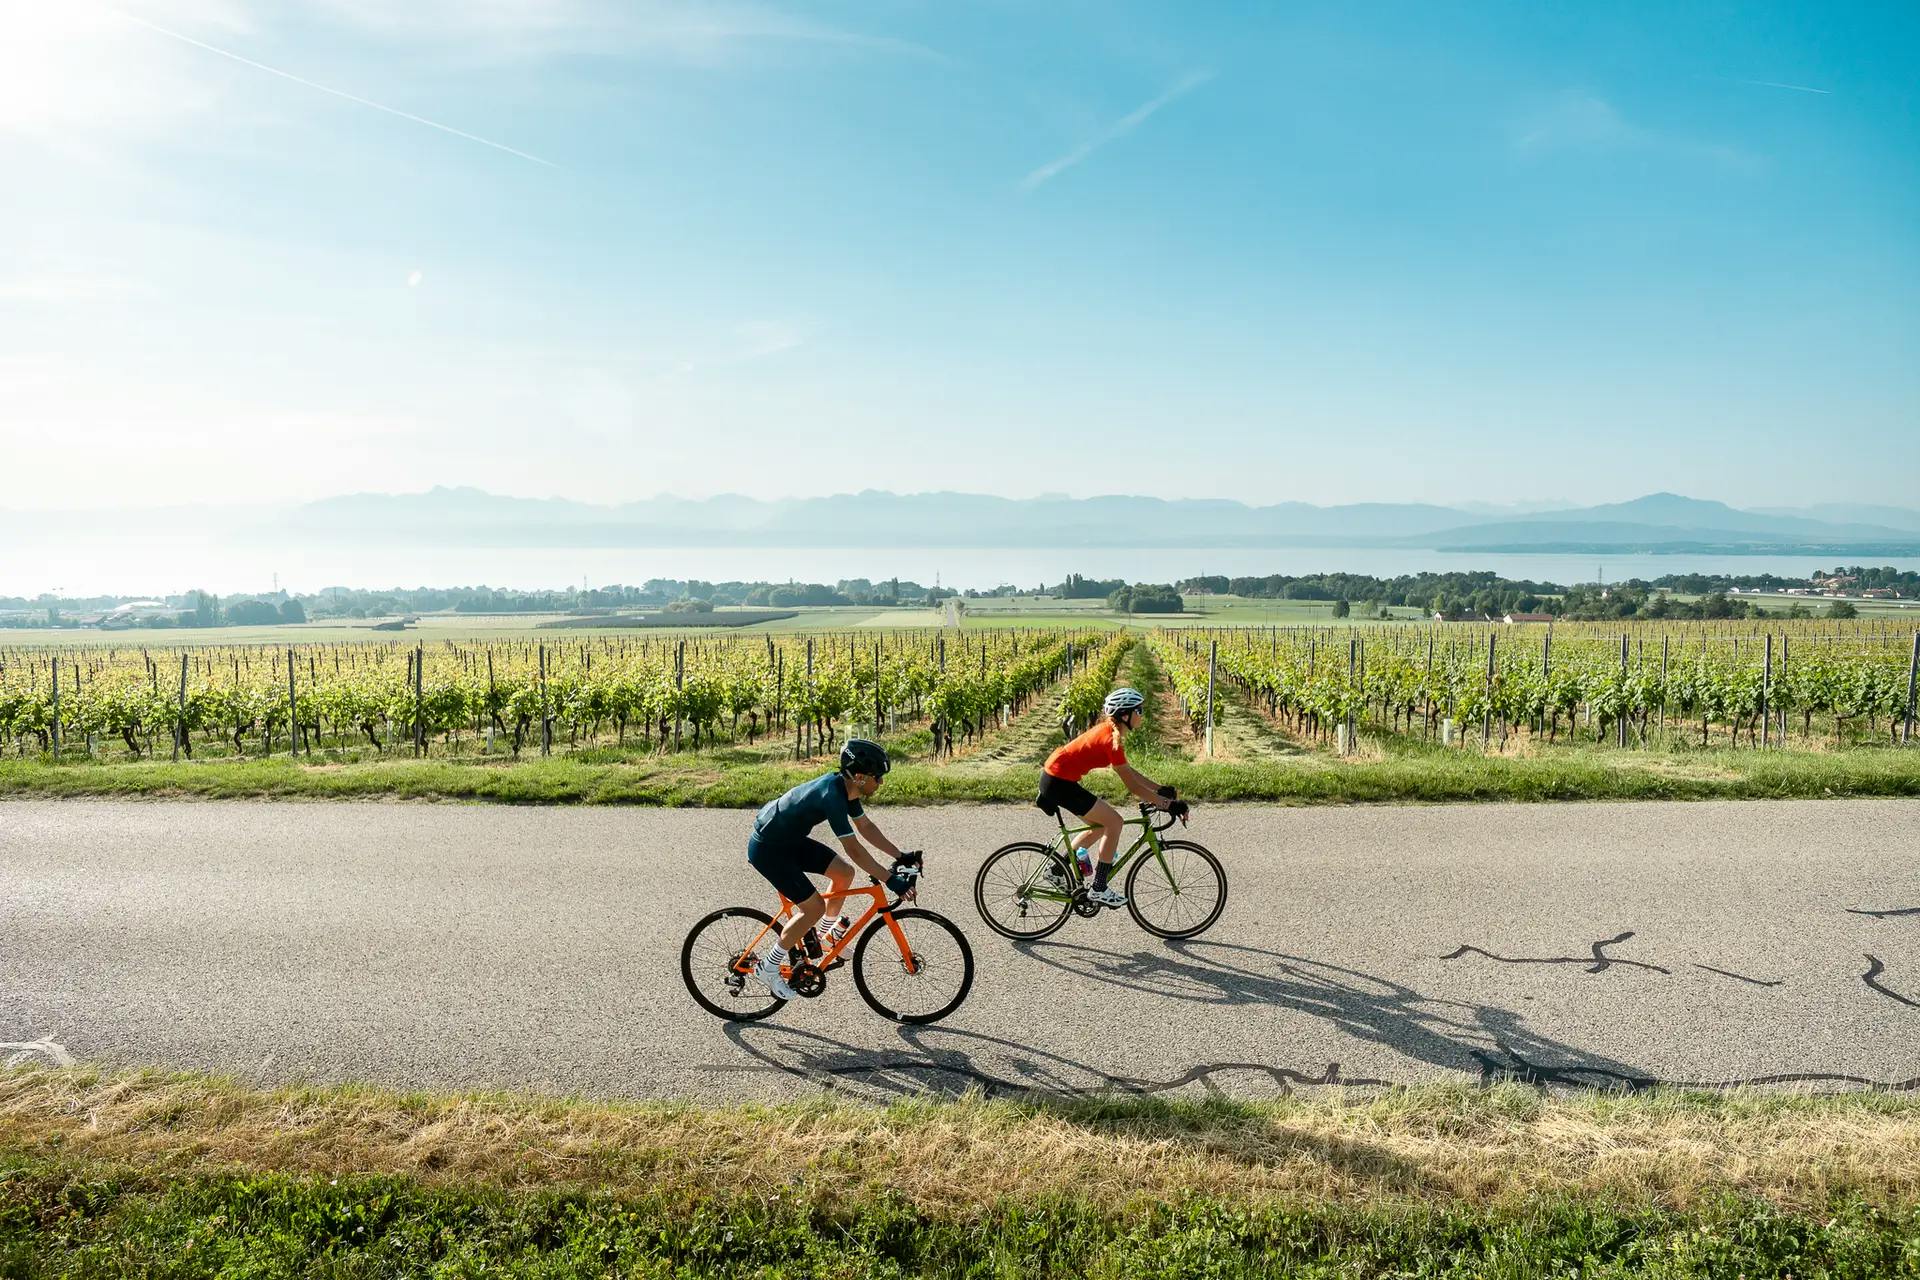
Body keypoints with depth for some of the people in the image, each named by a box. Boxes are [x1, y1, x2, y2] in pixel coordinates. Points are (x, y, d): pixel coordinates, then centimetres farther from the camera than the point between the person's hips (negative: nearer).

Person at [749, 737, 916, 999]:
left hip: (791, 840, 9)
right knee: (814, 907, -10)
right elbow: (854, 850, -32)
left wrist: (900, 857, 6)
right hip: (767, 849, -9)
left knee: (844, 872, 4)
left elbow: (865, 826, 9)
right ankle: (769, 967, 4)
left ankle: (834, 933, 25)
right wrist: (891, 880, -29)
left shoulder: (845, 787, -4)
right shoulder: (832, 795, -31)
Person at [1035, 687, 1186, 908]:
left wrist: (1162, 790, 13)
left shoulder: (1108, 731, 11)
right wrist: (1169, 805, -13)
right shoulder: (1112, 740, -19)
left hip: (1054, 777, 10)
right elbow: (1133, 786, -17)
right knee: (1114, 821, -6)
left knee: (1101, 825, 18)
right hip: (1059, 782, -10)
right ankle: (1099, 889, 1)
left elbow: (1130, 771, 17)